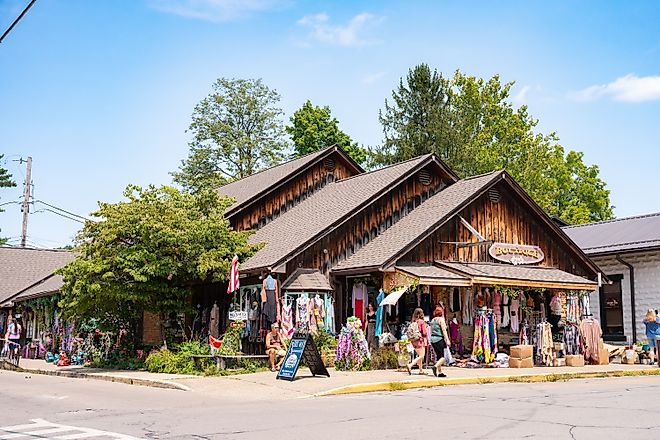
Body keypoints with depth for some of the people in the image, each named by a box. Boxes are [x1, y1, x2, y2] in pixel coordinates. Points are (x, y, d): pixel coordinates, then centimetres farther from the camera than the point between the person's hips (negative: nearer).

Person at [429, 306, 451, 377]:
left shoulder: (432, 320, 15)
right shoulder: (441, 319, -6)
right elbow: (444, 330, -12)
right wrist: (447, 340, -14)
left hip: (432, 339, 8)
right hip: (439, 339, -8)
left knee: (439, 356, 13)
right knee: (444, 356, -5)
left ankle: (440, 372, 12)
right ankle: (435, 367, -22)